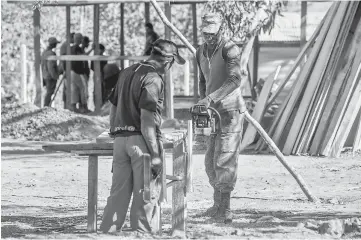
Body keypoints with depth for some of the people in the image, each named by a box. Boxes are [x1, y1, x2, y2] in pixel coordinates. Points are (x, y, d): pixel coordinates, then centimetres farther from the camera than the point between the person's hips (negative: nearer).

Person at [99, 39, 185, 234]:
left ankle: (106, 232, 10)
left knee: (118, 194, 11)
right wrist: (155, 155, -18)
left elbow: (113, 108, 18)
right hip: (141, 141, -7)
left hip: (120, 138, 7)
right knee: (145, 196, 0)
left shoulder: (126, 73, 15)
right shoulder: (153, 79, -11)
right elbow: (147, 119, -18)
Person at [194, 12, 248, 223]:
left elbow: (235, 80, -32)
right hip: (213, 112, 8)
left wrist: (211, 98, -40)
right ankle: (218, 204, 21)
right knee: (211, 161, 9)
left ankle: (225, 209, -12)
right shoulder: (201, 52, 9)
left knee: (225, 160, -12)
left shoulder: (230, 50, -16)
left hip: (231, 111, -8)